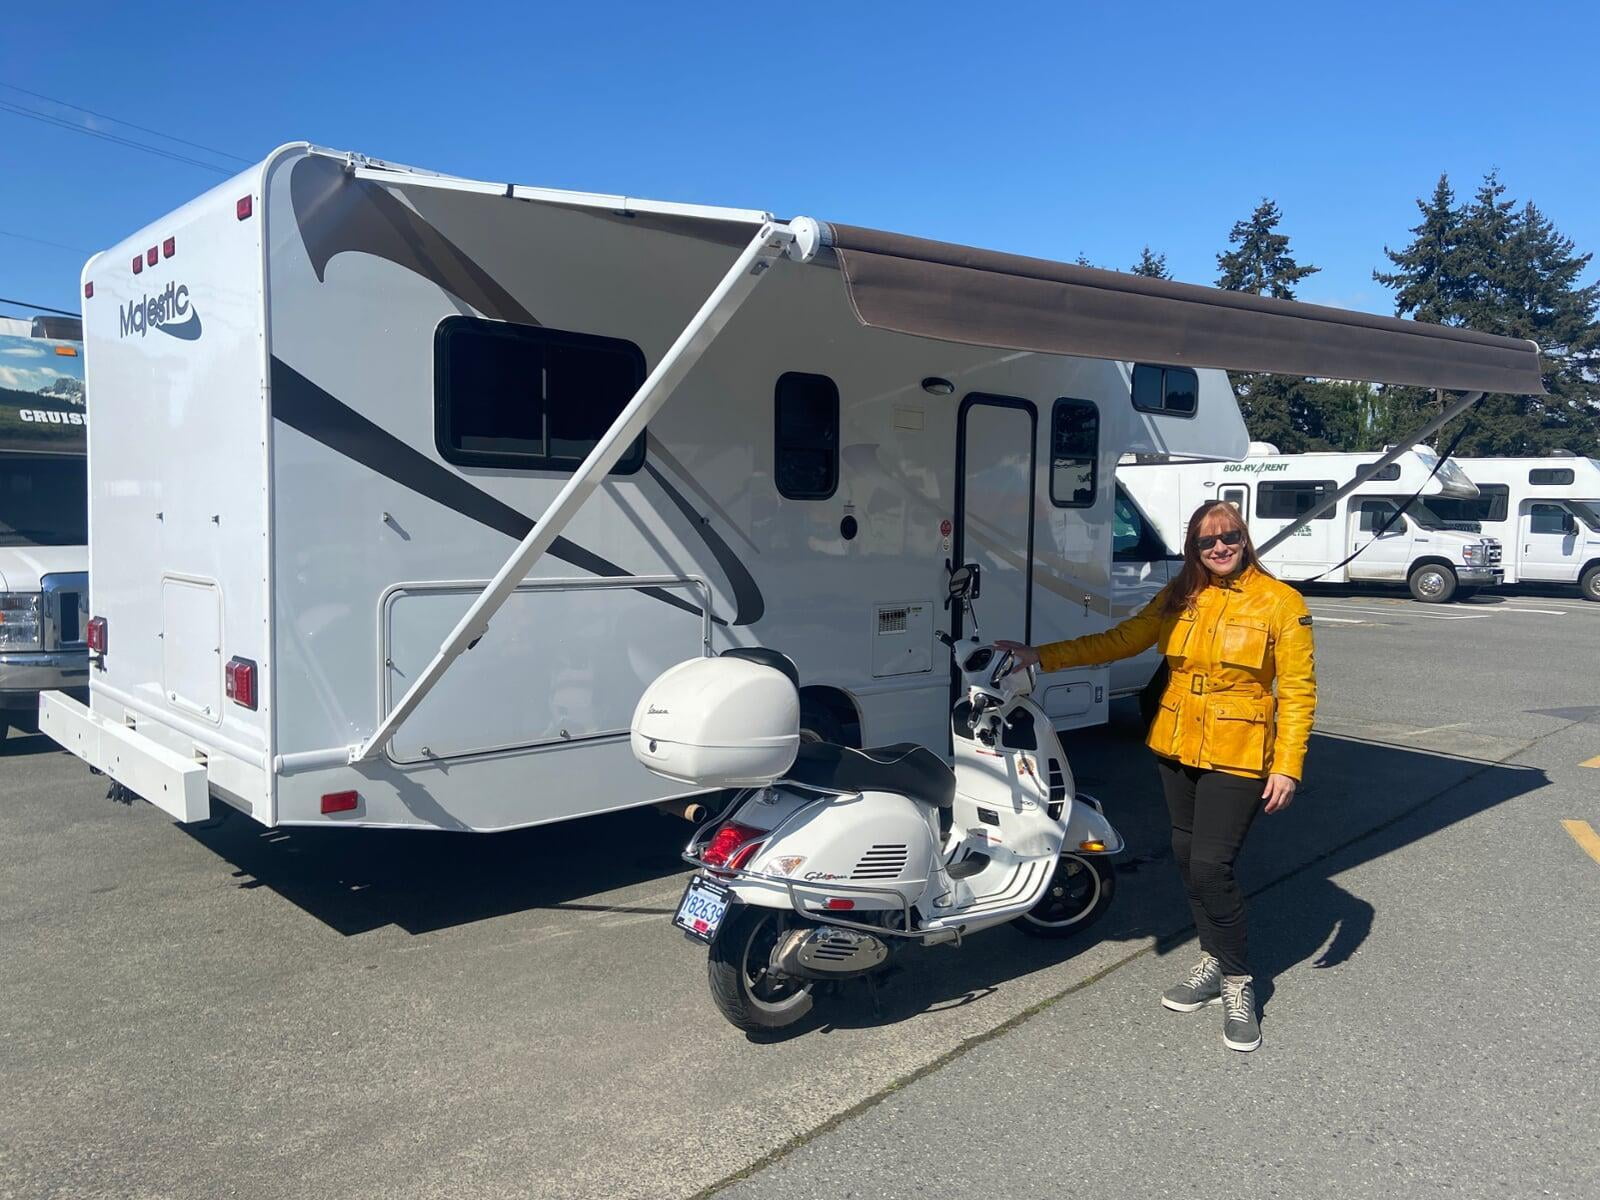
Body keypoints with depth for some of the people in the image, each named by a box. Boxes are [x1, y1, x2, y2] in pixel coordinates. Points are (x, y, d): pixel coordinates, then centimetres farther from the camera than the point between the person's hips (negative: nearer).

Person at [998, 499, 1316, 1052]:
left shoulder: (1281, 603, -7)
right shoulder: (1180, 597, 5)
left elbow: (1298, 690, -7)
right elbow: (1121, 639, 4)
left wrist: (1287, 766, -14)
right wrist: (1041, 656, -3)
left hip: (1238, 756, -5)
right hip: (1177, 748, 5)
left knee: (1211, 865, -10)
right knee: (1186, 857, 12)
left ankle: (1237, 982, 9)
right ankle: (1215, 961, 32)